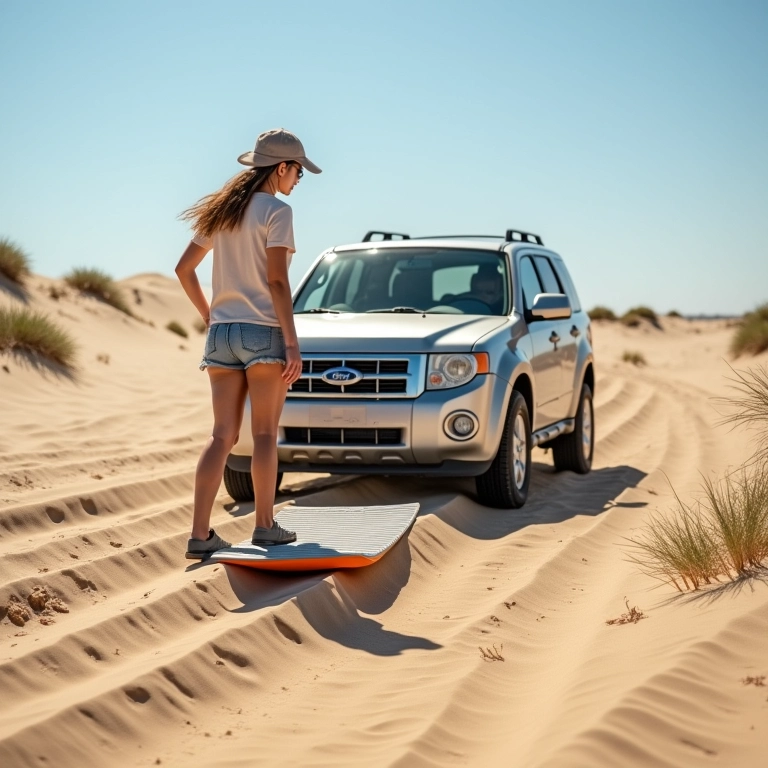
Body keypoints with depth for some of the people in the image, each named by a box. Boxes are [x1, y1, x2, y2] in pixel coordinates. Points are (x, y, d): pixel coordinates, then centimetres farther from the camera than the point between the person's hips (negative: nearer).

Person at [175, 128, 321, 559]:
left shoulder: (223, 211, 13)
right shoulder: (277, 212, -8)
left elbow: (184, 269, 15)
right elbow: (276, 282, -15)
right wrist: (293, 344, -14)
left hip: (222, 332, 6)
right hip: (263, 332, -6)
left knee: (223, 436, 5)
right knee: (265, 435, 6)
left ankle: (201, 534, -1)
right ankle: (266, 526, 14)